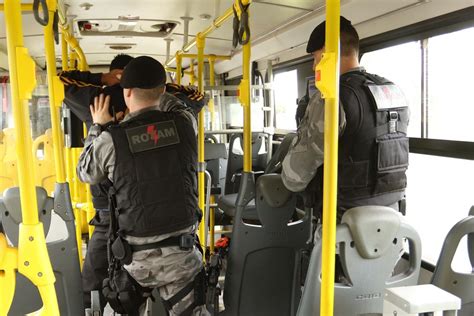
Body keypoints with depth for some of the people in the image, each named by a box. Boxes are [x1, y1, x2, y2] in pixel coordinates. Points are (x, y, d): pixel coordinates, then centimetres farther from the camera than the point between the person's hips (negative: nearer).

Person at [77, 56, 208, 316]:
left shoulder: (111, 140, -12)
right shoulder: (186, 123, -6)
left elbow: (85, 173, 10)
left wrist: (98, 128, 18)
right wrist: (153, 88, 32)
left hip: (137, 256, -1)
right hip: (181, 251, 1)